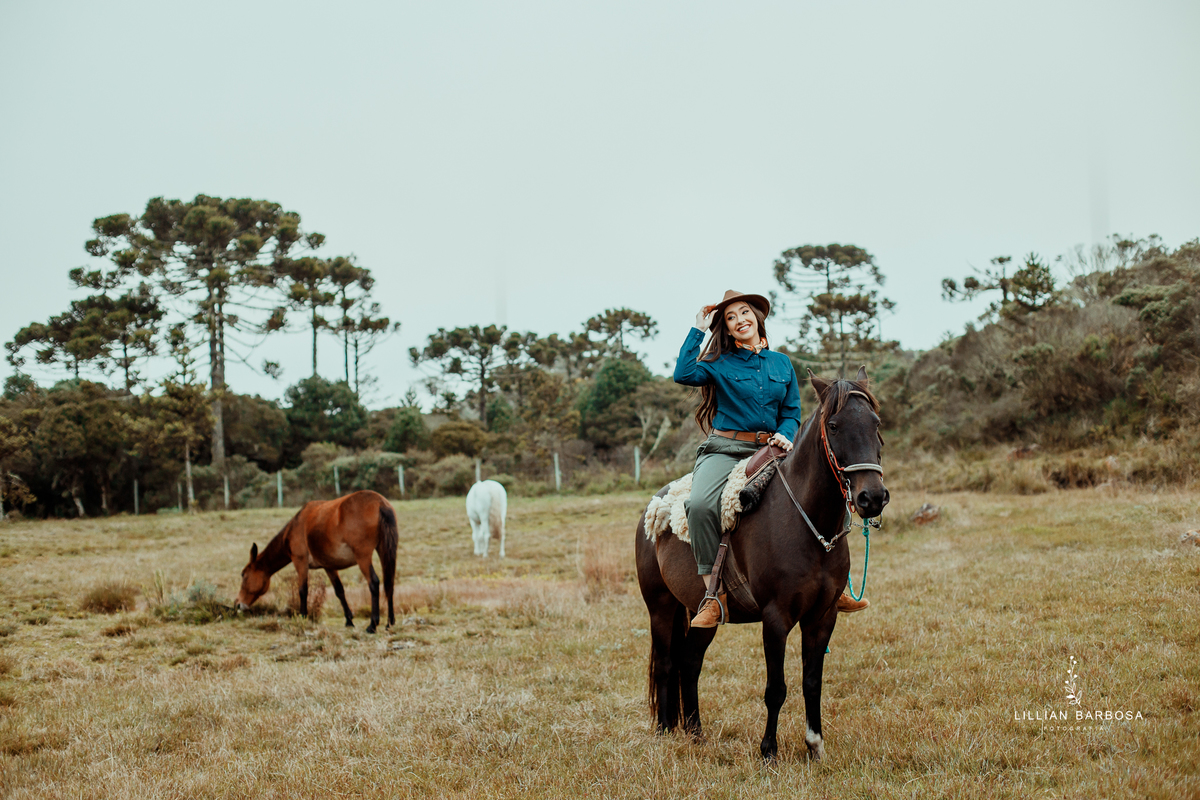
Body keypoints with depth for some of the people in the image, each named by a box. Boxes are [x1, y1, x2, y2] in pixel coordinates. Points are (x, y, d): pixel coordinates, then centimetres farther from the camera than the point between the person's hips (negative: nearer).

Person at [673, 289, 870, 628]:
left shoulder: (783, 364, 15)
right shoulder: (719, 363, 6)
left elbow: (791, 413, 15)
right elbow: (683, 374, -14)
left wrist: (785, 436, -8)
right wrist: (698, 329, -4)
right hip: (725, 449, -3)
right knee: (700, 504, -32)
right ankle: (713, 594, -26)